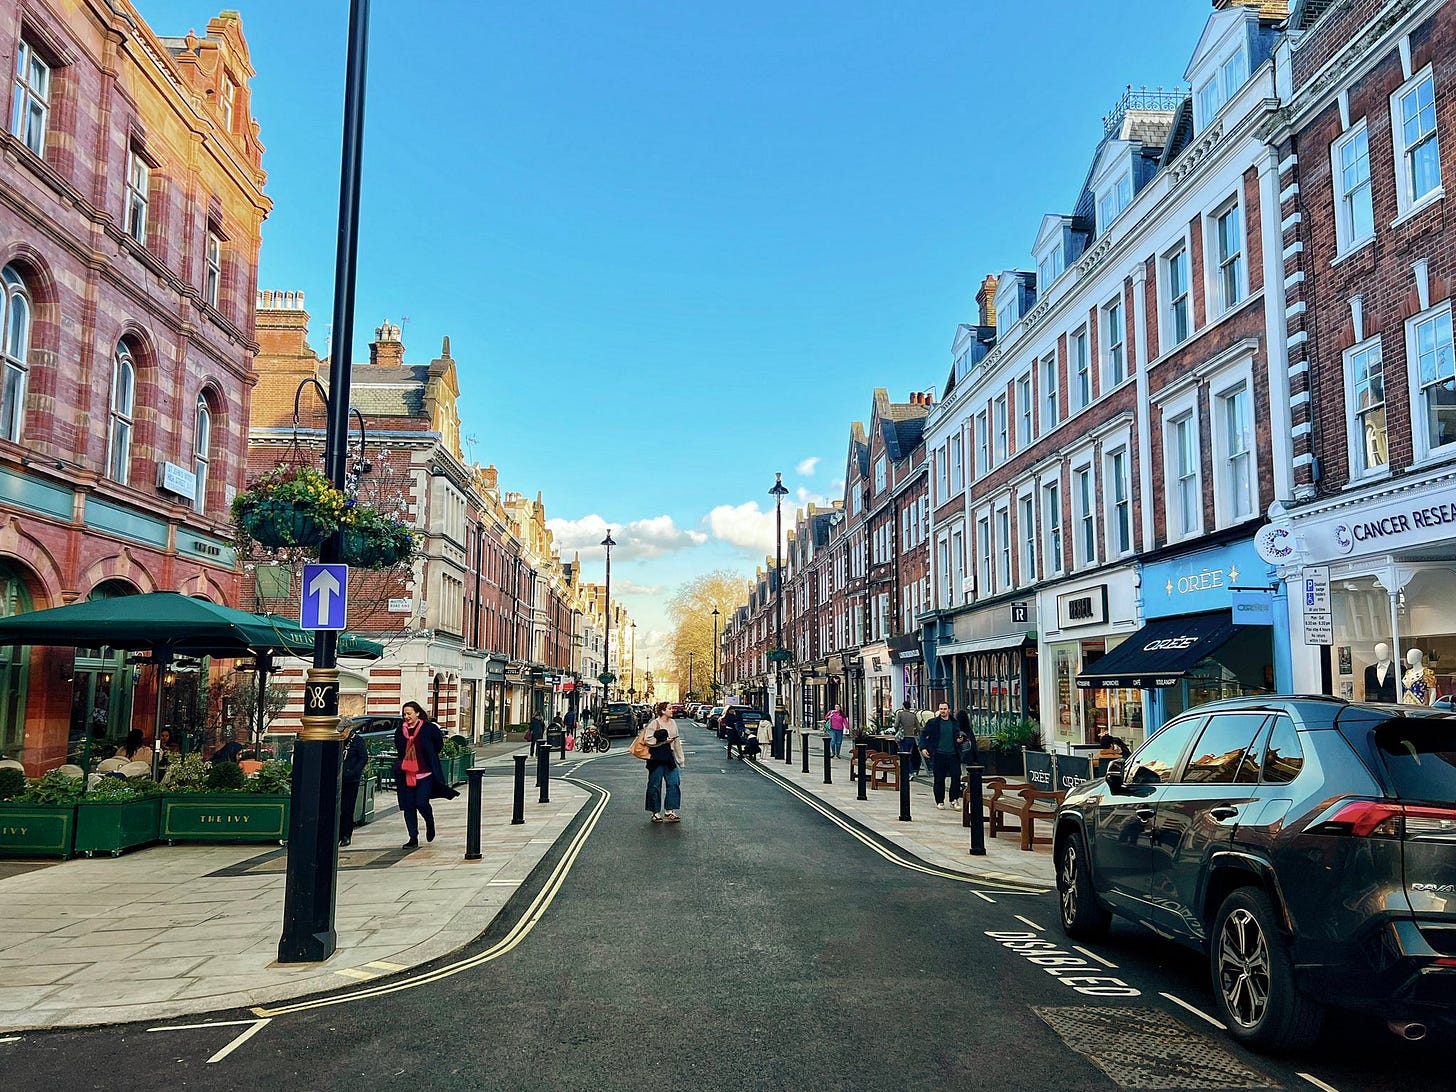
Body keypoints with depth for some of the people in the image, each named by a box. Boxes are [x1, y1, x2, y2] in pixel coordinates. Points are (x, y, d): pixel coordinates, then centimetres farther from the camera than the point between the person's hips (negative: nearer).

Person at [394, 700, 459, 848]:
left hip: (425, 773, -4)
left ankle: (430, 824, 19)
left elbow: (439, 744, 6)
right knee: (408, 806, 2)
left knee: (421, 802, -13)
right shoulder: (400, 731, 7)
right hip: (406, 774, 5)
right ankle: (413, 838, 12)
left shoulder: (429, 728, -7)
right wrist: (400, 765, 15)